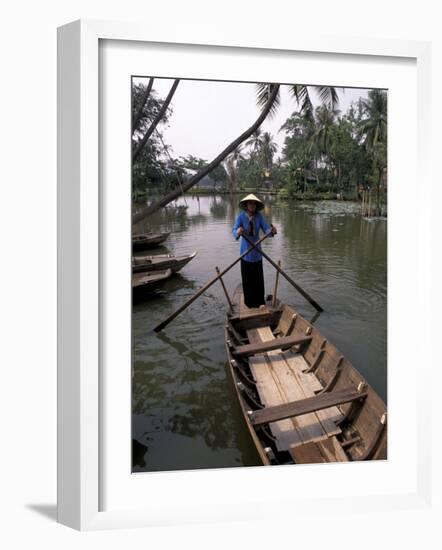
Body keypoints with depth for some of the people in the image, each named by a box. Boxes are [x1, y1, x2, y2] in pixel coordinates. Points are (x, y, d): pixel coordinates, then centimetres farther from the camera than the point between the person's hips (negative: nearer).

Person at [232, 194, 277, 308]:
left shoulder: (259, 216, -5)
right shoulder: (241, 216, -13)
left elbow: (266, 229, -11)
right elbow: (234, 230, -25)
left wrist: (272, 231, -34)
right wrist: (238, 233, -49)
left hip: (257, 250, 2)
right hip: (245, 250, -2)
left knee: (258, 277, 6)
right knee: (247, 277, 2)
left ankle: (259, 301, 18)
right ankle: (249, 301, 16)